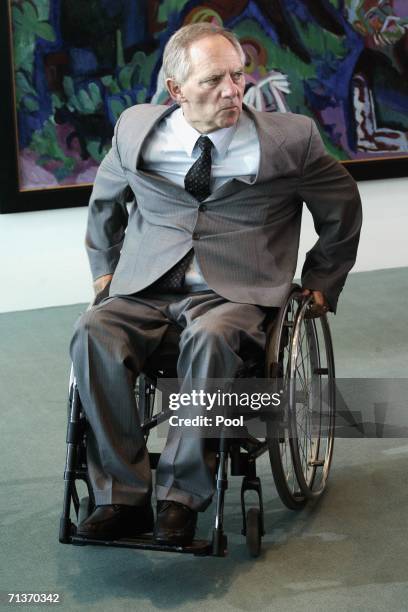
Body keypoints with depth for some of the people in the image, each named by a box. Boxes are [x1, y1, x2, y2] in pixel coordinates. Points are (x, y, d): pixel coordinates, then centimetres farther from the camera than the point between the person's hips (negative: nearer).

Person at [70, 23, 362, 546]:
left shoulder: (291, 139, 0)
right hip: (145, 288, 3)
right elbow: (104, 199, 28)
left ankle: (181, 495, -26)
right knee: (92, 334, -29)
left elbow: (342, 207, 17)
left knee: (210, 338, -38)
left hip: (234, 292, -2)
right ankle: (122, 497, -23)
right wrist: (105, 267, 24)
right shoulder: (136, 129, 8)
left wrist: (322, 283, 16)